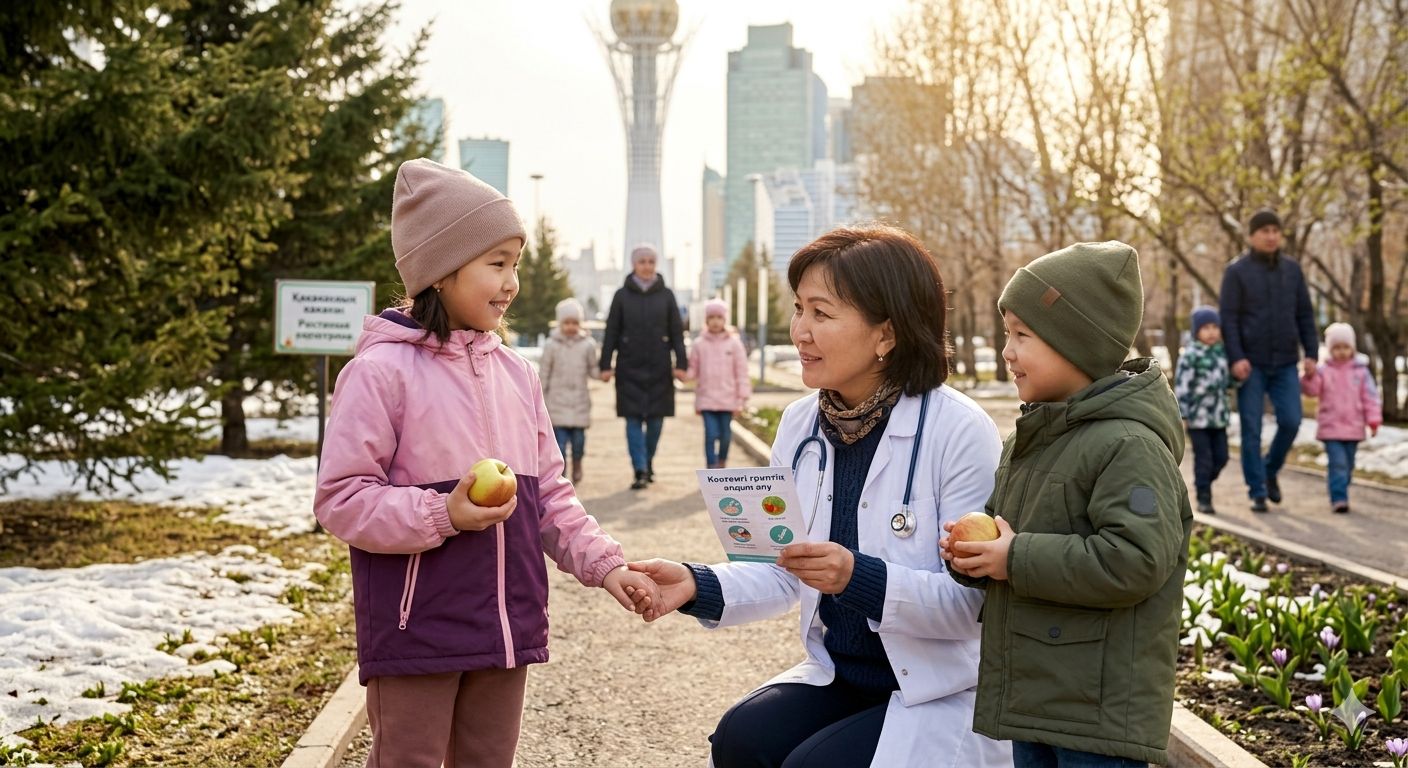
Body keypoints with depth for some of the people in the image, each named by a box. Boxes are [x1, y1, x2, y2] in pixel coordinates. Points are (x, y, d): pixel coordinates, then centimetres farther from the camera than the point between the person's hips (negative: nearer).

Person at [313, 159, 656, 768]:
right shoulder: (382, 371, -11)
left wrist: (602, 562, 2)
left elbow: (549, 495, 14)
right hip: (416, 632, -6)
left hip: (506, 625, 6)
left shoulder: (515, 374, 9)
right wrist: (443, 515, -23)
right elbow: (341, 499, -13)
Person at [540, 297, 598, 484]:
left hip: (580, 401, 1)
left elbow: (592, 369, 8)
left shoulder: (588, 344, 1)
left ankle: (577, 464, 31)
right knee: (560, 440, -4)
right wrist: (540, 399, 4)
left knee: (578, 439, 1)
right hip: (557, 401, -1)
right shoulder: (551, 345, -1)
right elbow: (544, 373, 4)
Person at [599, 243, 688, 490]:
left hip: (658, 367, 1)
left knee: (656, 419, 5)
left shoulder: (666, 295, 5)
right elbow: (611, 333, 3)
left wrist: (680, 363, -3)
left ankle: (648, 462, 26)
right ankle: (640, 471, -5)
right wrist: (605, 365, -2)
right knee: (634, 419, -5)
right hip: (629, 368, -1)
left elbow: (677, 332, 5)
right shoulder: (622, 295, 3)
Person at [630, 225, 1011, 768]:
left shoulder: (959, 431, -18)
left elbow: (970, 600, -19)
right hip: (839, 677, 5)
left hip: (943, 696, -5)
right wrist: (698, 586, -13)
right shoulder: (800, 425, 2)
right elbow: (784, 574, 5)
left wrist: (859, 578, -34)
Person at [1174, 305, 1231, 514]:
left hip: (1218, 416, 6)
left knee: (1221, 457, 9)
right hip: (1198, 417, -6)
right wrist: (1182, 414, -16)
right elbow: (1181, 385, -13)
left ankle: (1204, 484, 31)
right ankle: (1203, 498, 7)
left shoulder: (1221, 352, 10)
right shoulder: (1191, 354, -10)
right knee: (1203, 458, -2)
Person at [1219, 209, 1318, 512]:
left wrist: (1311, 354, 1)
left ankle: (1270, 471, 20)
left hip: (1285, 363, 3)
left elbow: (1305, 314, 10)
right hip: (1251, 364, -3)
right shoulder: (1237, 271, -3)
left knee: (1290, 421, -6)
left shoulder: (1292, 269, 9)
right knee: (1251, 429, -1)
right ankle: (1257, 492, 6)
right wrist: (1236, 358, -17)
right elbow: (1228, 318, -7)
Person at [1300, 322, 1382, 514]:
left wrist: (1373, 420, -4)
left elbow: (1370, 397, 3)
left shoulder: (1361, 372, 3)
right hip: (1331, 428, -3)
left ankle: (1339, 494, 26)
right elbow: (1311, 390, -8)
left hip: (1353, 428, 3)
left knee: (1348, 466, 12)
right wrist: (1309, 377, -27)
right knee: (1338, 463, -13)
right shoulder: (1323, 371, 0)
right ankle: (1338, 499, -14)